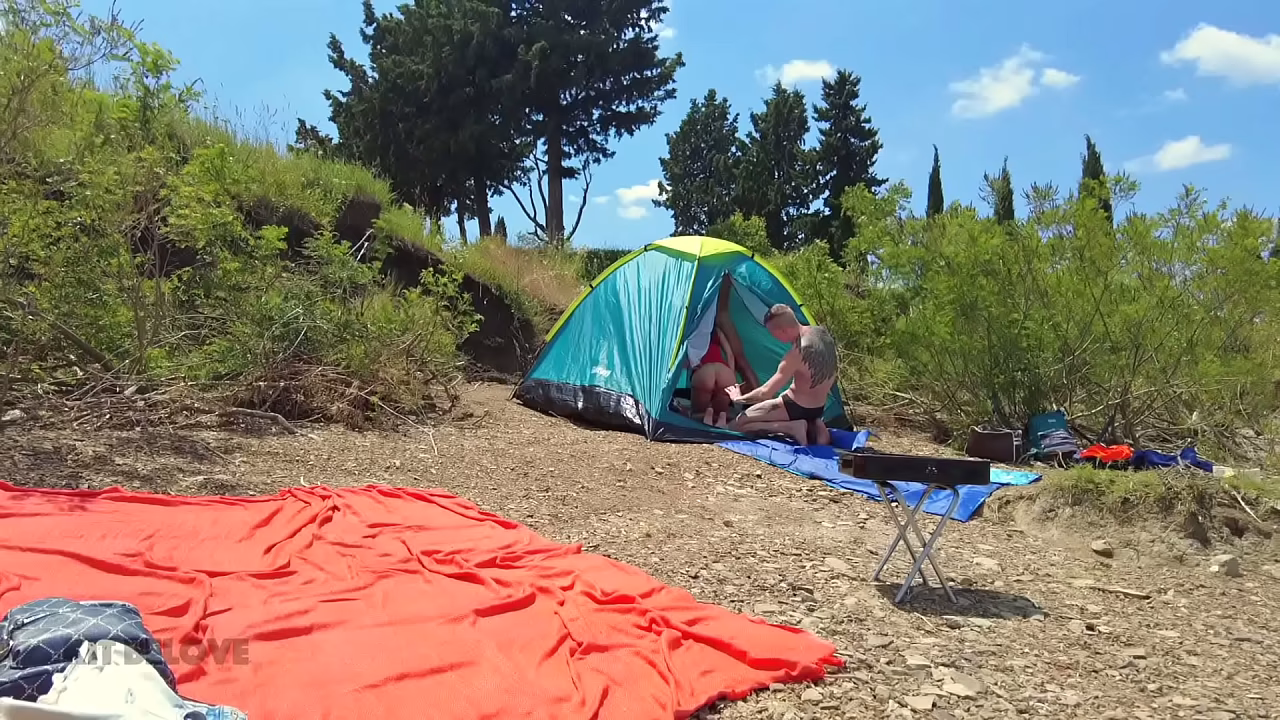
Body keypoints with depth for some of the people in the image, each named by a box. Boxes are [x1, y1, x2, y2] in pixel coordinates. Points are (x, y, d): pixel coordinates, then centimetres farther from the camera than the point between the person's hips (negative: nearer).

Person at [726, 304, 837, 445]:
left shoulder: (797, 353, -30)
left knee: (735, 425, -4)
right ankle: (813, 426, 8)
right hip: (819, 409, 8)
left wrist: (739, 398, -6)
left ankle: (792, 426, -14)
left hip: (797, 407, -8)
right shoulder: (822, 332, -7)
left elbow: (766, 392, -24)